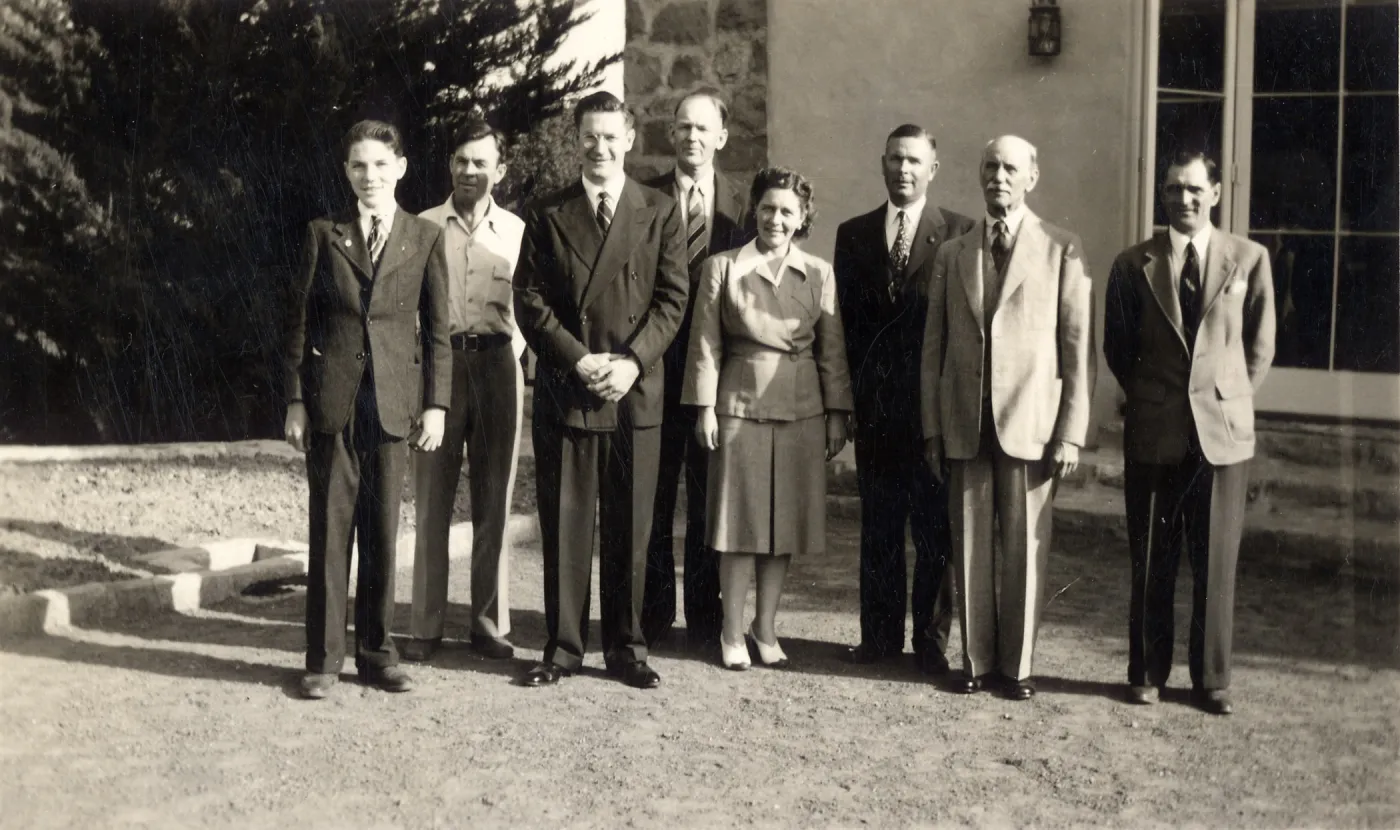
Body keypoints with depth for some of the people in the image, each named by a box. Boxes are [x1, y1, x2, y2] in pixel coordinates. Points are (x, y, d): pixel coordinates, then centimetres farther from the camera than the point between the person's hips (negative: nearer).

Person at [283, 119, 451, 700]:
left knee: (383, 529, 5)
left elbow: (438, 328, 5)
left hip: (393, 401, 0)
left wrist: (436, 403, -1)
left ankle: (376, 652, 16)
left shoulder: (425, 238, 5)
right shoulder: (325, 235, 6)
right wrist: (295, 401, 1)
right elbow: (299, 322, 6)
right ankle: (324, 658, 9)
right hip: (332, 399, 0)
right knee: (330, 527, 2)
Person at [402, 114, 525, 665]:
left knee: (494, 501, 5)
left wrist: (512, 351, 0)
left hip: (498, 366, 1)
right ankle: (426, 627, 5)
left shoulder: (515, 230, 7)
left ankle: (491, 624, 12)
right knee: (432, 500, -1)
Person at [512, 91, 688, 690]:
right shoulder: (547, 216, 8)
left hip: (636, 391, 0)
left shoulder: (659, 212, 7)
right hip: (563, 391, 0)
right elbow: (529, 301, 2)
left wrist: (632, 361, -11)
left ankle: (625, 647, 16)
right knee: (563, 525, 3)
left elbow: (672, 298, 2)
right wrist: (578, 360, -11)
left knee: (629, 526, 5)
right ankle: (563, 647, 13)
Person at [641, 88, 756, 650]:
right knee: (653, 498, 6)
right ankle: (654, 614, 16)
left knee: (708, 501, 8)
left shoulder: (741, 205, 4)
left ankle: (705, 617, 18)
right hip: (656, 367, 0)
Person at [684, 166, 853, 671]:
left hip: (802, 411, 2)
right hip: (740, 406, -2)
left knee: (786, 520, 7)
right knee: (740, 520, 2)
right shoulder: (723, 268, 1)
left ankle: (766, 627, 20)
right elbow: (706, 344, 1)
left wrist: (837, 415, 4)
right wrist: (705, 408, -4)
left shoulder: (819, 275, 6)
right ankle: (732, 632, 13)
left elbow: (832, 350, 7)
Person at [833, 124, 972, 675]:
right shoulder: (853, 234, 11)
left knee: (936, 527, 2)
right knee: (878, 525, 9)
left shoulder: (958, 233, 1)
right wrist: (857, 387, 3)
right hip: (875, 403, 3)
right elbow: (847, 318, 11)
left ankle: (931, 640, 11)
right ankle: (879, 635, 17)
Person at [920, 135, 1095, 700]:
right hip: (965, 426, 3)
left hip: (1030, 423, -2)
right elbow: (934, 347, 11)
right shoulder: (953, 254, 11)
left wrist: (1072, 434, -7)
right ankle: (977, 659, 17)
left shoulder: (1061, 250, 3)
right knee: (970, 547, 6)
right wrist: (932, 428, 5)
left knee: (1024, 548, 2)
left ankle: (1017, 664, 14)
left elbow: (1079, 349, -1)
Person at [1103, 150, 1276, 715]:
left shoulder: (1249, 259, 3)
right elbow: (1117, 347, 12)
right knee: (1150, 563, 7)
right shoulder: (1134, 265, 4)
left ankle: (1212, 680, 15)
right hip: (1153, 433, 0)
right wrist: (1147, 397, 7)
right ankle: (1146, 674, 18)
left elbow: (1260, 344, 9)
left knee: (1216, 563, 4)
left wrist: (1229, 398, 5)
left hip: (1223, 430, 0)